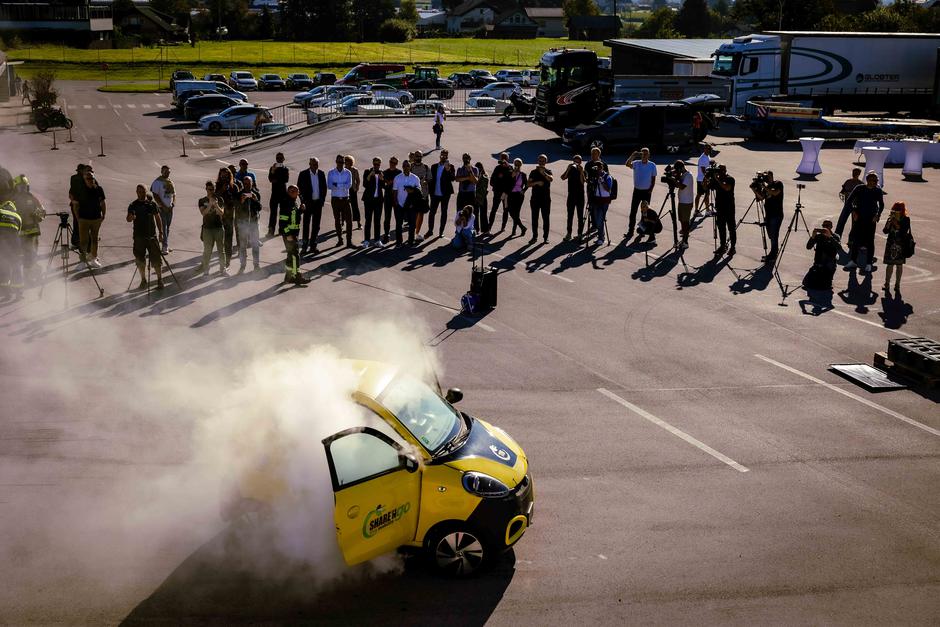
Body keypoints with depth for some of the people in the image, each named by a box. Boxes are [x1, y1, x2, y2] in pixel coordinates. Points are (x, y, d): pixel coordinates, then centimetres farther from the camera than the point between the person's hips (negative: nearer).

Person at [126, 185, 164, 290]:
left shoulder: (152, 204, 2)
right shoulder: (133, 205, 0)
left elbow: (158, 218, 8)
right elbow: (128, 219, -9)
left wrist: (161, 233, 4)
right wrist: (131, 217, -34)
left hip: (152, 236, -1)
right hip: (139, 237, 1)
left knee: (156, 259, -2)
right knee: (140, 261, 7)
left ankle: (160, 280, 10)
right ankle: (143, 280, 21)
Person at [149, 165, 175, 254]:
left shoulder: (170, 182, 13)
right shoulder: (157, 182, -8)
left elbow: (174, 194, 20)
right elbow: (155, 195, -14)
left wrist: (173, 202, 0)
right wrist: (163, 206, -17)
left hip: (169, 208, 7)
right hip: (161, 208, -7)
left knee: (167, 228, 11)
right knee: (163, 228, -7)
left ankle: (166, 246, 18)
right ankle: (165, 247, -7)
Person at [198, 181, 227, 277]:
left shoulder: (219, 199, 5)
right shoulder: (202, 201, 2)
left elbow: (221, 212, -5)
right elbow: (203, 213, -12)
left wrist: (216, 205, -22)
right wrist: (210, 204, -24)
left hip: (219, 227, 1)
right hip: (207, 228, -1)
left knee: (221, 249, 4)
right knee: (207, 250, 0)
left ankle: (222, 269, 11)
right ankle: (206, 270, 8)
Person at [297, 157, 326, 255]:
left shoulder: (321, 174, 3)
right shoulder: (303, 174, -7)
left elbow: (324, 187, 10)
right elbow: (299, 188, -5)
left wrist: (322, 200, 2)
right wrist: (303, 201, -11)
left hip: (318, 203, 4)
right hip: (308, 203, -4)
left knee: (316, 225, 8)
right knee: (306, 225, -2)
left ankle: (313, 245, 17)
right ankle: (304, 247, 3)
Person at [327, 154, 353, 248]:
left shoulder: (348, 173, 2)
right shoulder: (331, 173, 1)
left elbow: (349, 185, -12)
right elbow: (329, 185, -12)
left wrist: (337, 185, -21)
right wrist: (343, 186, -21)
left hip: (345, 199, 0)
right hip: (335, 199, 0)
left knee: (349, 220, -7)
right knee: (337, 220, 7)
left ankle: (349, 241, -6)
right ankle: (339, 239, 17)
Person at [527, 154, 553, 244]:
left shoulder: (548, 172, 5)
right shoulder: (533, 172, 9)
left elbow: (551, 179, -18)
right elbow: (528, 184, 2)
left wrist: (543, 172, -29)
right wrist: (536, 182, -14)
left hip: (546, 198, -1)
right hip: (535, 198, 1)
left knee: (545, 218, -1)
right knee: (534, 218, 2)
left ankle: (545, 237, 2)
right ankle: (534, 236, 8)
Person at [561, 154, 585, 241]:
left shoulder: (582, 171, 0)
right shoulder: (570, 170, 5)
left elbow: (582, 181, -16)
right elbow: (563, 178, -11)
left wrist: (581, 171, -23)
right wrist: (568, 169, -19)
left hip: (580, 195, -2)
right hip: (571, 195, 2)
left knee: (580, 215, 2)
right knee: (570, 215, 2)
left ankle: (580, 233, 9)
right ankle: (569, 233, 6)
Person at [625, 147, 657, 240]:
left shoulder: (652, 165, -2)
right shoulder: (636, 163, -4)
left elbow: (653, 179, 3)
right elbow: (628, 164, -24)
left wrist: (651, 189, -6)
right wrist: (633, 156, -35)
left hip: (647, 191, 0)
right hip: (637, 190, 0)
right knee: (633, 211, -3)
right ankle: (630, 231, -1)